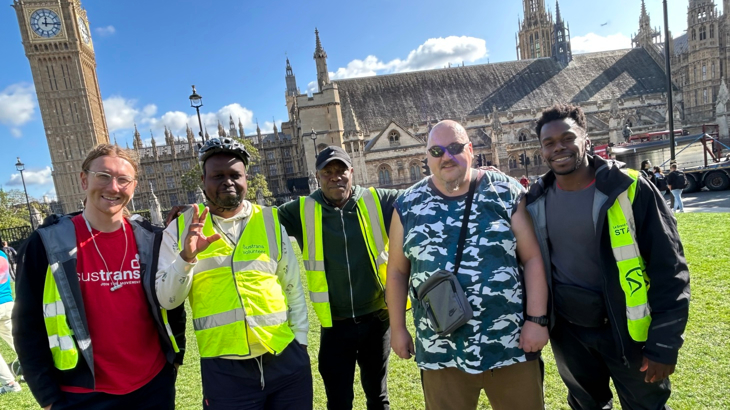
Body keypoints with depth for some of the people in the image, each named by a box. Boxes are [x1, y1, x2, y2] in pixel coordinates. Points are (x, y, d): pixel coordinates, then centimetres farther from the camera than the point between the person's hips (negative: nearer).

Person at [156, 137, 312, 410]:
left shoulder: (270, 221, 1)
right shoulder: (181, 228, 0)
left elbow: (294, 289, 7)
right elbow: (167, 300, -2)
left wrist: (300, 340, 4)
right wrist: (186, 257, -17)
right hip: (224, 369, -1)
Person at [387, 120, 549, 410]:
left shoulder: (506, 193, -2)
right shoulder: (408, 205, 1)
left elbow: (532, 257, -1)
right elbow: (397, 271, 7)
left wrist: (537, 319, -6)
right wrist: (397, 328, 7)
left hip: (511, 344, 0)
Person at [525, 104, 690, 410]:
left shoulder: (628, 188, -14)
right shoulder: (536, 201, -4)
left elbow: (669, 269, -12)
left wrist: (664, 344, -13)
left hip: (628, 329, -3)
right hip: (567, 332, 3)